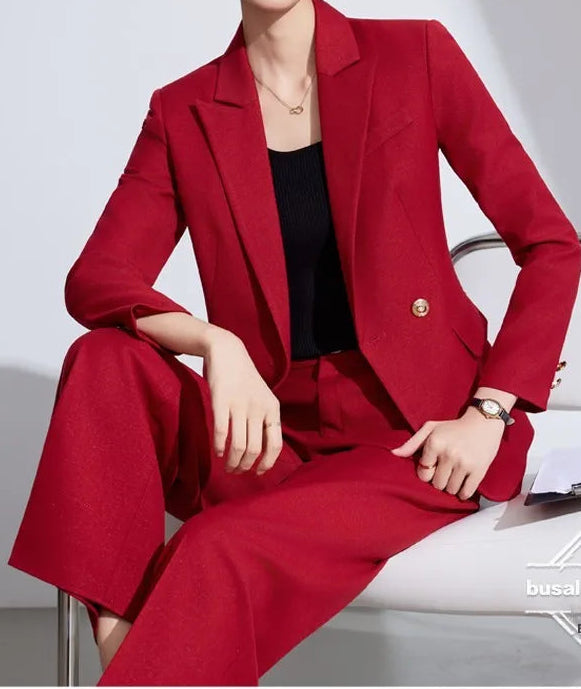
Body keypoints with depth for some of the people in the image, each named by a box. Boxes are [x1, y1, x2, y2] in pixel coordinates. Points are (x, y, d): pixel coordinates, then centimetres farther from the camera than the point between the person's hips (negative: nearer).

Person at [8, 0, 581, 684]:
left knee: (220, 549, -29)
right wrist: (215, 343, -24)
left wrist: (490, 414, -11)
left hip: (421, 431, -3)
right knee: (102, 364, -22)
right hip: (276, 430, 4)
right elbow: (93, 281, -5)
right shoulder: (182, 114, 5)